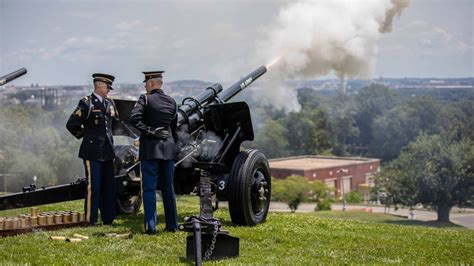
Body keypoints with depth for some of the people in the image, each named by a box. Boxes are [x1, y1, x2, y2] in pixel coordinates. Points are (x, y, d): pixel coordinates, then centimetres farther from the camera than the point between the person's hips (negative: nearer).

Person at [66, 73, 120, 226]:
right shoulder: (86, 103, -9)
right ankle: (90, 220, 1)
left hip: (107, 151, 7)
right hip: (93, 151, -7)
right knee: (93, 186, -5)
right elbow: (71, 125, -9)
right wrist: (83, 135, 2)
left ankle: (108, 219, 17)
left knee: (109, 186, 9)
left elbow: (115, 121, 30)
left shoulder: (110, 103, 13)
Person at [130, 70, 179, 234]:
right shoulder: (172, 102, 9)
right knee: (168, 188, 12)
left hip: (150, 147, -5)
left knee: (149, 189, -1)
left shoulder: (145, 99, -7)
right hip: (168, 147, 5)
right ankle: (172, 225, 16)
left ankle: (151, 227, -3)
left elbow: (134, 117, -21)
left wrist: (149, 130, -14)